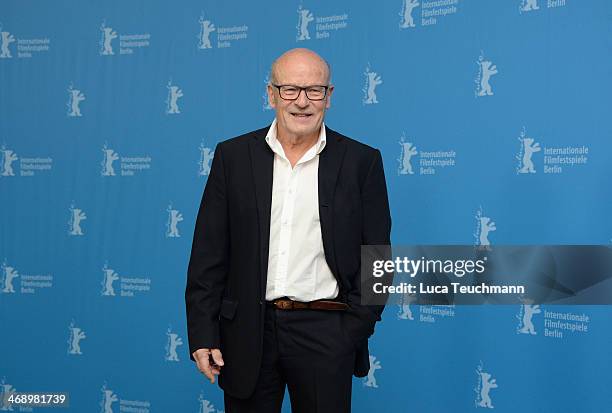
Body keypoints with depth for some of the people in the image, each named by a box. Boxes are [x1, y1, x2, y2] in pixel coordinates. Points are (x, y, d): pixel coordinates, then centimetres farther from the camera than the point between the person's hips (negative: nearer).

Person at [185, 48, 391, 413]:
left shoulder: (361, 162, 1)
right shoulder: (233, 156, 4)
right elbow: (209, 252, 3)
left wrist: (356, 328, -6)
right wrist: (202, 334, -2)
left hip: (324, 332, -1)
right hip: (247, 332, 1)